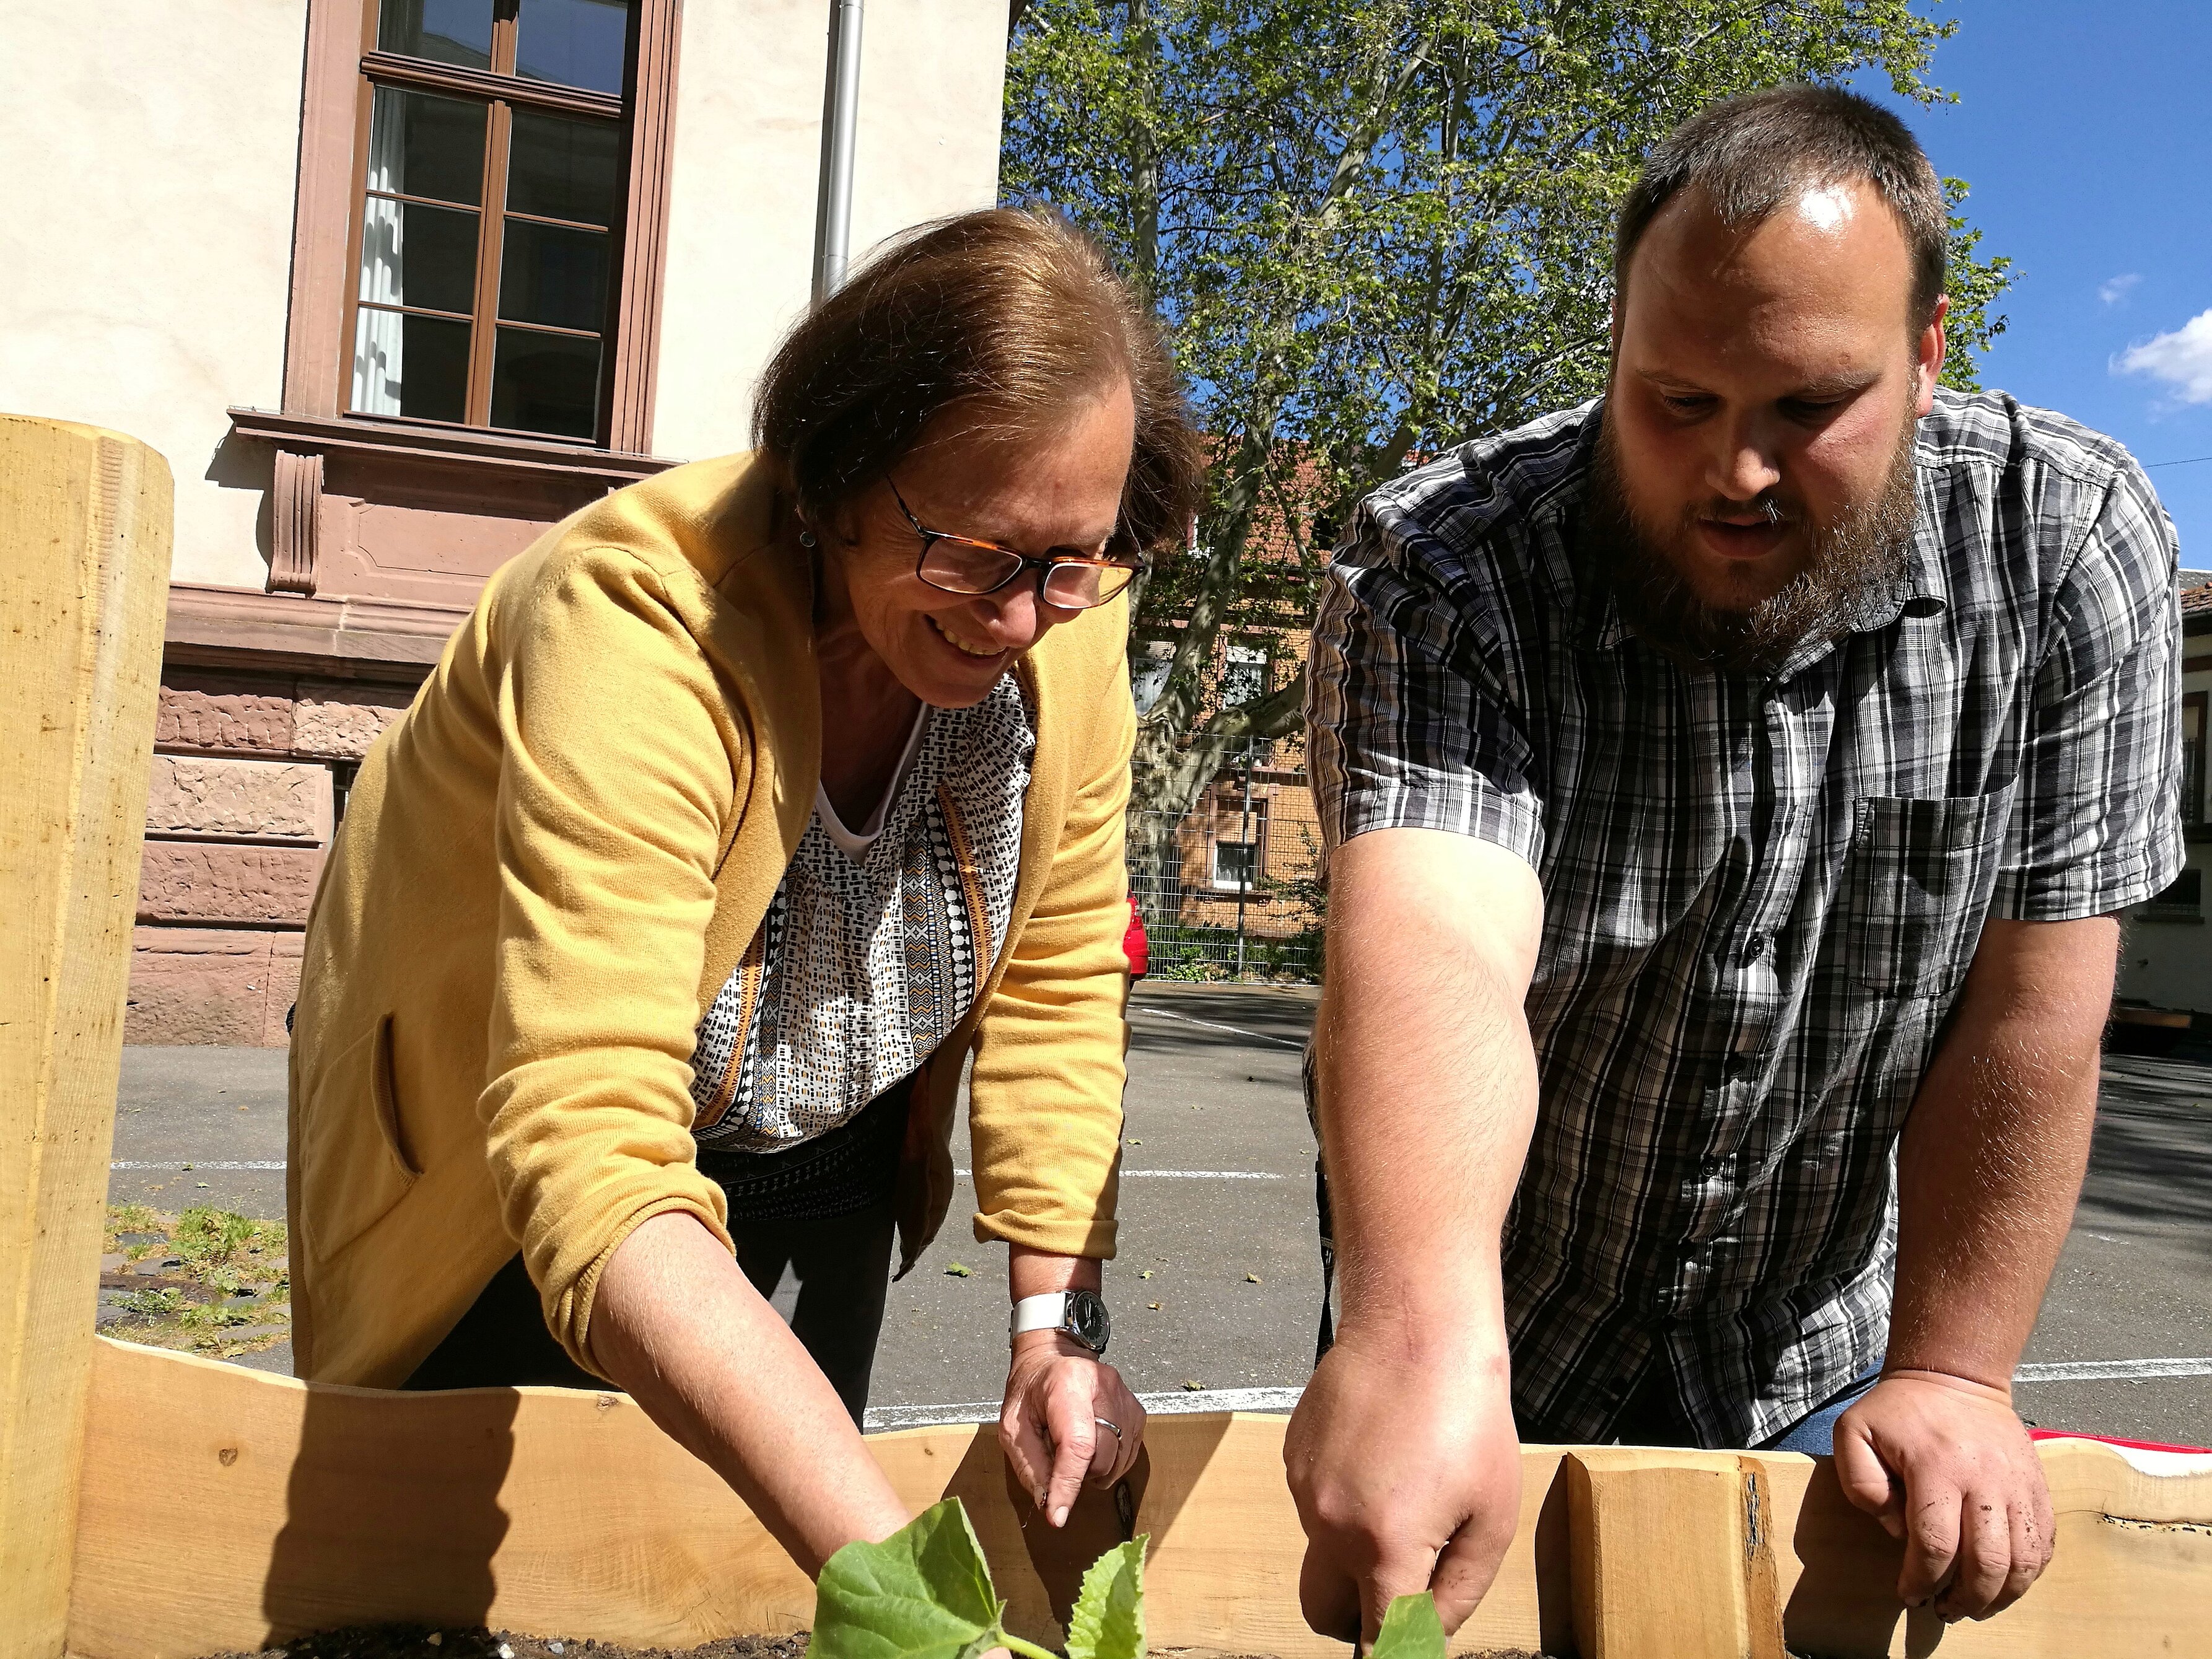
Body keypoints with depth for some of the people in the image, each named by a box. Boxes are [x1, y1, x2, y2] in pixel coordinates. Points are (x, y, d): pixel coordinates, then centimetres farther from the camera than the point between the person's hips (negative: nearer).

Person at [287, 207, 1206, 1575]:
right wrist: (887, 1565, -51)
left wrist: (1059, 1320, -17)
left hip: (821, 1174, 5)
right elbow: (587, 1155, -44)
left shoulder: (1069, 631, -18)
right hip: (518, 1187, -4)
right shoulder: (641, 633, -36)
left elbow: (1057, 986, -8)